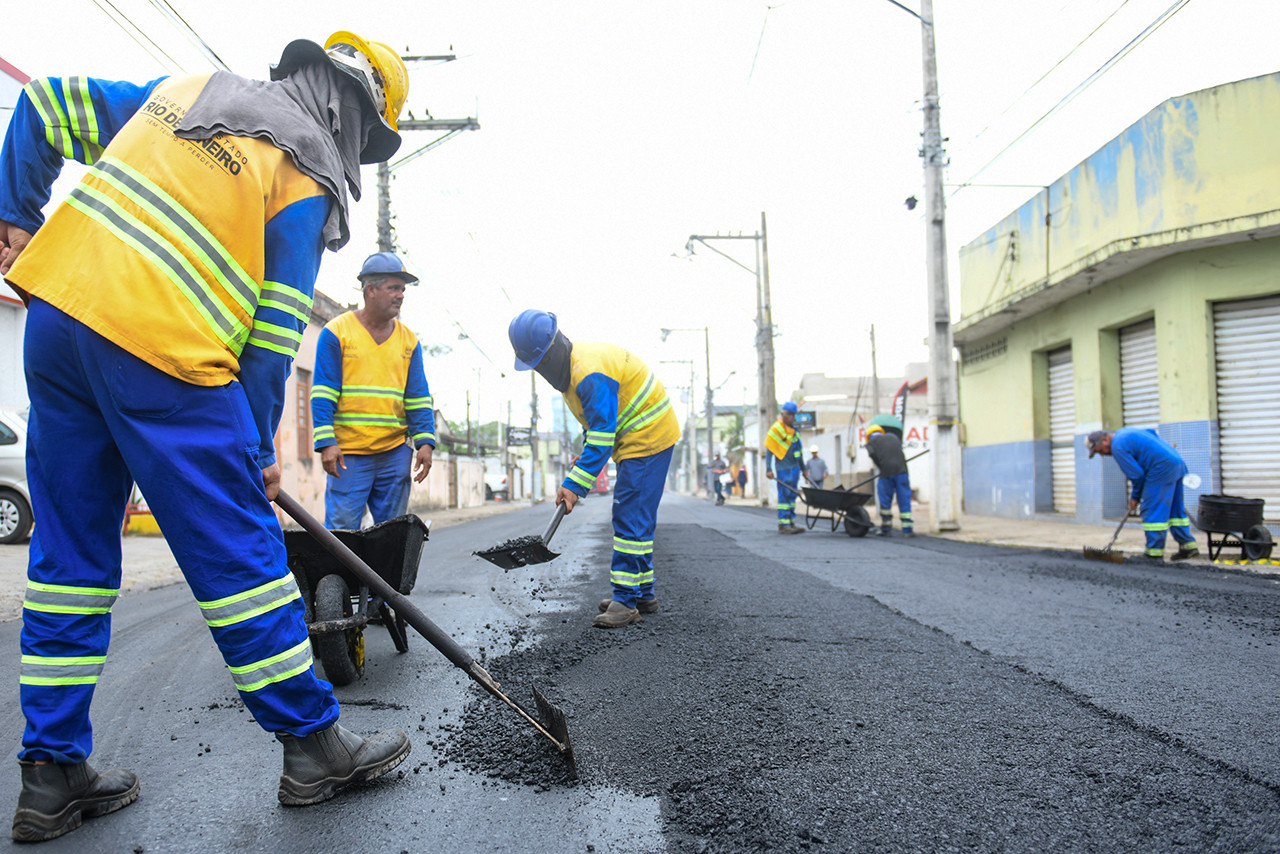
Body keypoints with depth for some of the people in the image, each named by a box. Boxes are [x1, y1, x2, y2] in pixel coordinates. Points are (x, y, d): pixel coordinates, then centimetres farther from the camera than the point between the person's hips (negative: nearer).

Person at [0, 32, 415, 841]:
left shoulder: (186, 90, 21)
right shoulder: (307, 178, 0)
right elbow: (276, 327, -3)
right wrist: (260, 447, 3)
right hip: (164, 354, -7)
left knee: (70, 554, 12)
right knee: (241, 554, 0)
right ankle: (315, 746, 13)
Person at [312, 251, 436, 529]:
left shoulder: (409, 340, 13)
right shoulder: (336, 332, 1)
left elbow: (419, 398, 12)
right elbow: (323, 393, -3)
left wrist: (425, 441, 1)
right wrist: (326, 443, -12)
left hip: (395, 452, 4)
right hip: (348, 453, -4)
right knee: (341, 528, -5)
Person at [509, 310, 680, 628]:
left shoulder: (590, 374, -27)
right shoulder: (570, 366, 7)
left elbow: (602, 436, -29)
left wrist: (575, 485, -29)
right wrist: (585, 455, 10)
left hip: (649, 438, -11)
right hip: (636, 438, 11)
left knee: (630, 518, -13)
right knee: (636, 519, 14)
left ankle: (626, 600, -10)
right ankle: (643, 594, 22)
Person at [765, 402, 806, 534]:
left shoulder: (794, 430, 17)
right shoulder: (776, 429, -7)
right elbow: (769, 450, -9)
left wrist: (803, 468, 25)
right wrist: (768, 469, -16)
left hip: (794, 467, 8)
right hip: (784, 468, -8)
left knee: (792, 496, 10)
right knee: (784, 495, -8)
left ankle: (791, 523, 16)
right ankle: (783, 525, -7)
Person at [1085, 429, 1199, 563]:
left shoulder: (1117, 446, -12)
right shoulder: (1124, 431, 17)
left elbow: (1137, 474, -11)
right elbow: (1152, 432, 28)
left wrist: (1135, 496, 2)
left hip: (1162, 468, -10)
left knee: (1152, 511, -6)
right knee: (1175, 509, 16)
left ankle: (1155, 553, -4)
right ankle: (1188, 545, 19)